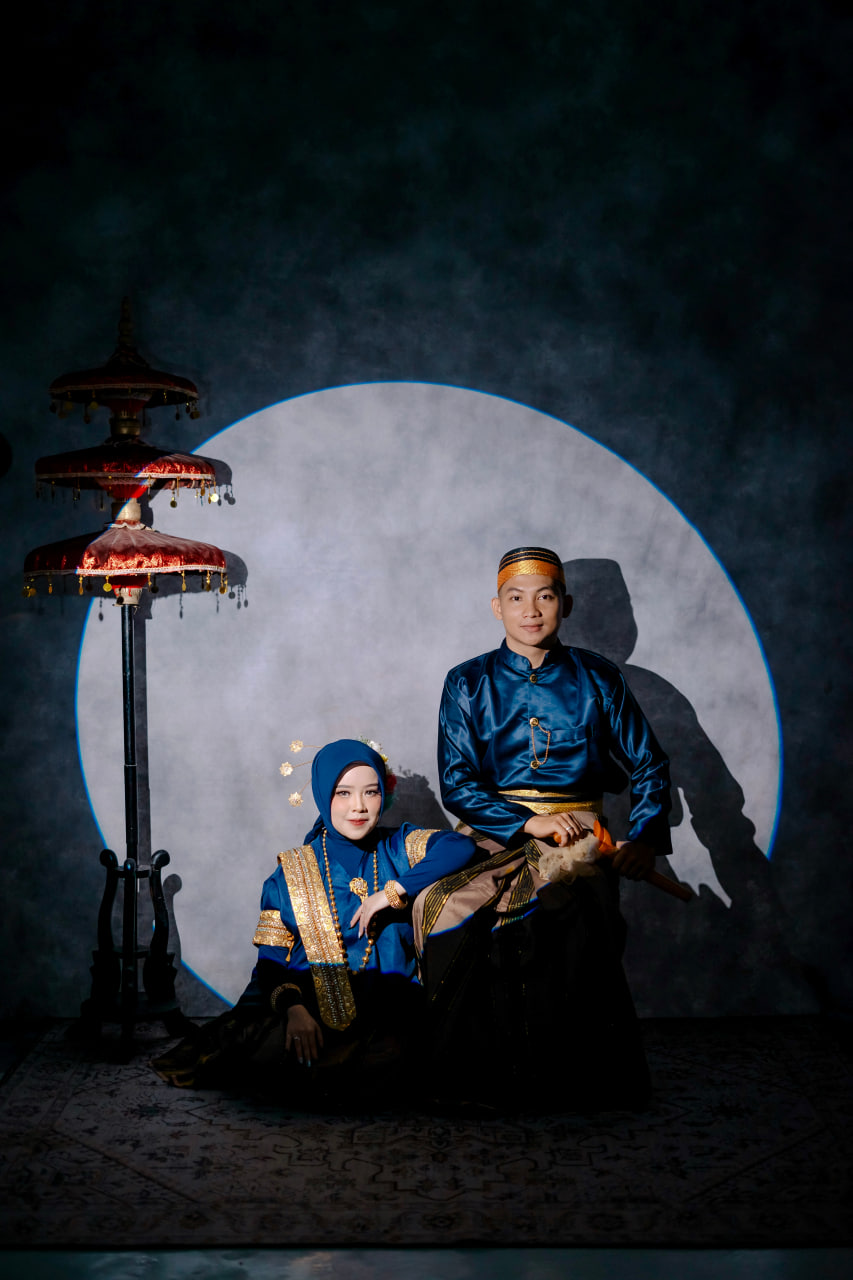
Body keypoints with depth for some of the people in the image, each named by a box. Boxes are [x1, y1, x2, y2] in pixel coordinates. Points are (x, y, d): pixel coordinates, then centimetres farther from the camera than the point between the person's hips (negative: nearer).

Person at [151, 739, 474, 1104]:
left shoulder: (399, 849, 12)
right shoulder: (291, 873, 12)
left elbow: (460, 846, -8)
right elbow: (271, 960, 5)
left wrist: (393, 891, -14)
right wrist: (292, 1007, -16)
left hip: (387, 1009, 1)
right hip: (309, 1002, 0)